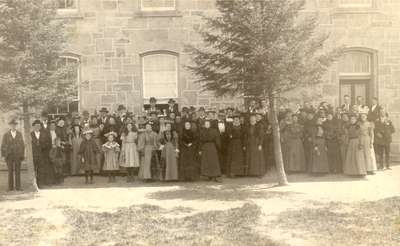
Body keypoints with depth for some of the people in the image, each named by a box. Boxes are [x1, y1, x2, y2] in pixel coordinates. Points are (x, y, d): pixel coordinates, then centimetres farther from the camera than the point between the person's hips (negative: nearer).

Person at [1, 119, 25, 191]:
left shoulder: (19, 134, 5)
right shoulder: (6, 135, 0)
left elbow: (22, 145, 6)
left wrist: (23, 155, 1)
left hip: (17, 155, 1)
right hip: (9, 155, -1)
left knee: (18, 171, 1)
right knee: (10, 171, 1)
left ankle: (18, 186, 3)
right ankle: (10, 187, 5)